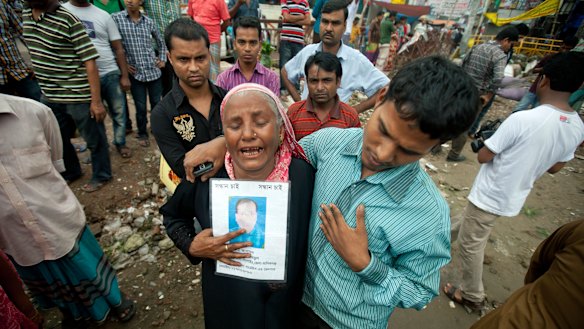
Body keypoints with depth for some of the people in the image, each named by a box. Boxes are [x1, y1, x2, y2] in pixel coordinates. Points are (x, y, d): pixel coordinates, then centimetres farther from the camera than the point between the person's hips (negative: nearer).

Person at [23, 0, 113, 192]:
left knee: (94, 138, 8)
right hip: (48, 96, 8)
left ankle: (101, 175, 28)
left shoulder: (67, 19, -15)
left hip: (77, 95, -8)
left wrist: (96, 100, -19)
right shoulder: (26, 16, 8)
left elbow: (89, 61, -17)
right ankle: (71, 172, 43)